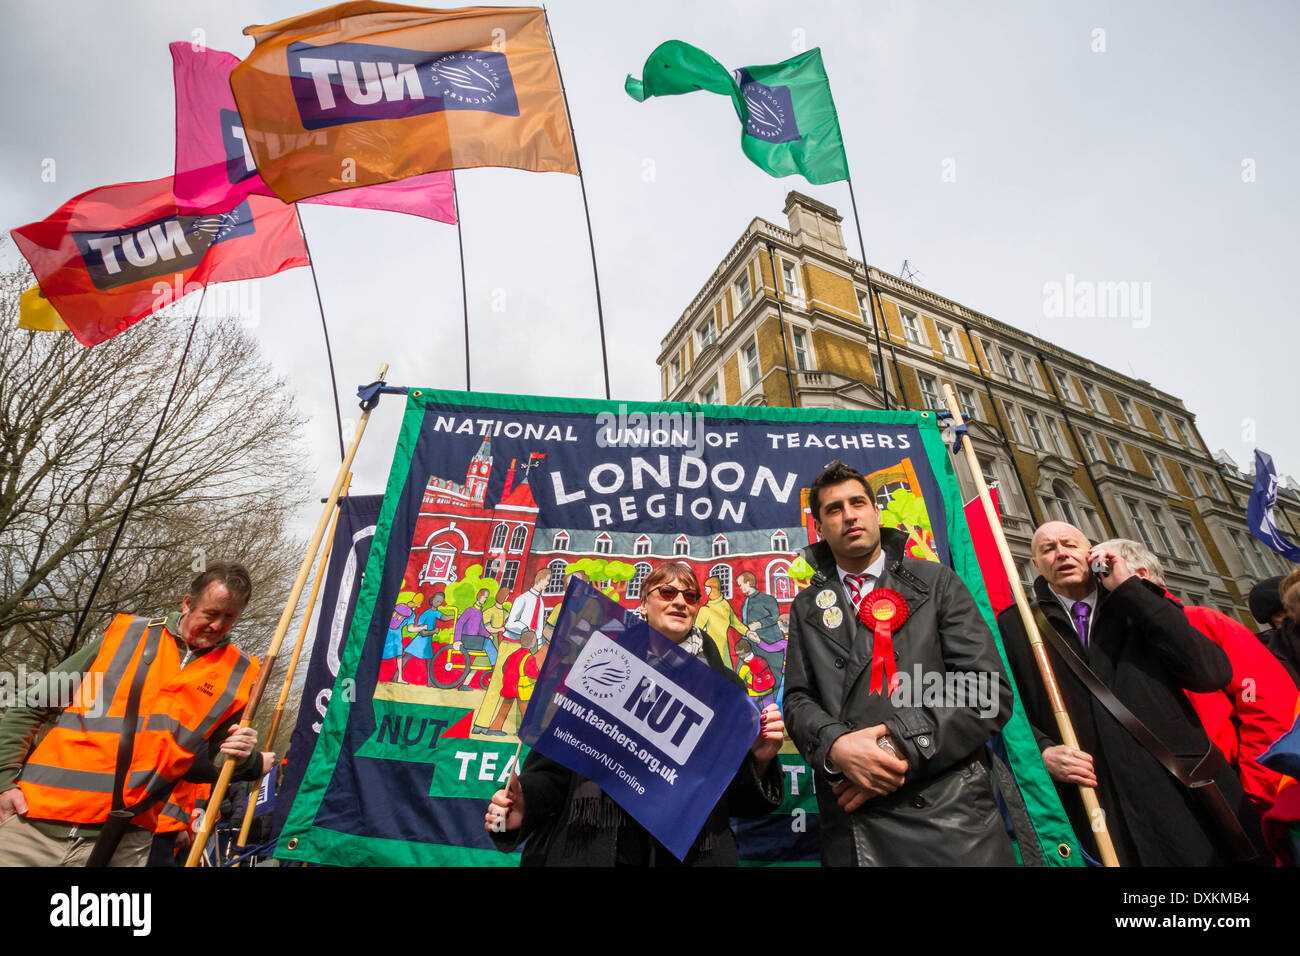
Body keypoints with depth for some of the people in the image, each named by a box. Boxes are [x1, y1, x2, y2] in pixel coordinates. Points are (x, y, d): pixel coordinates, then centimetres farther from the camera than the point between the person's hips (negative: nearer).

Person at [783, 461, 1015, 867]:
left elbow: (989, 691, -5)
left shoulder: (936, 583, 3)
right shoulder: (807, 607, 9)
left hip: (947, 814, -1)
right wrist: (835, 746, -17)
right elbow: (798, 698, 5)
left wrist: (901, 748, -16)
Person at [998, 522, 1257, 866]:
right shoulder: (1014, 625, 3)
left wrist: (1129, 590, -7)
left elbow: (1214, 673, -6)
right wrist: (1042, 751, -18)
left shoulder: (1142, 606, 9)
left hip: (1183, 796, 2)